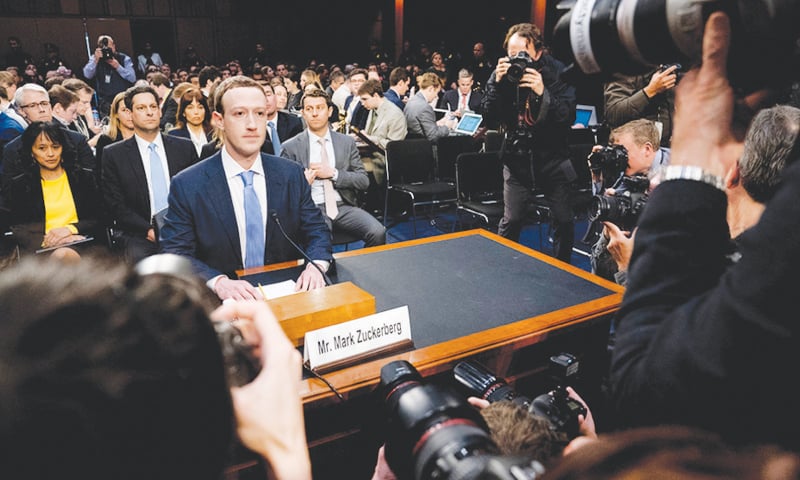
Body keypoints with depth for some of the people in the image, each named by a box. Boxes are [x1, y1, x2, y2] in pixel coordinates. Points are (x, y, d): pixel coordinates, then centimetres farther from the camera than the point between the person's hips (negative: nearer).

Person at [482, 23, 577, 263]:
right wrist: (497, 83, -23)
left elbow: (569, 116, -17)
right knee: (511, 220, 1)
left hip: (553, 158, -1)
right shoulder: (503, 72, -4)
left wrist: (543, 93, -32)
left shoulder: (557, 72, -9)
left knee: (564, 220, 3)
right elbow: (489, 116, -9)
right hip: (517, 158, 1)